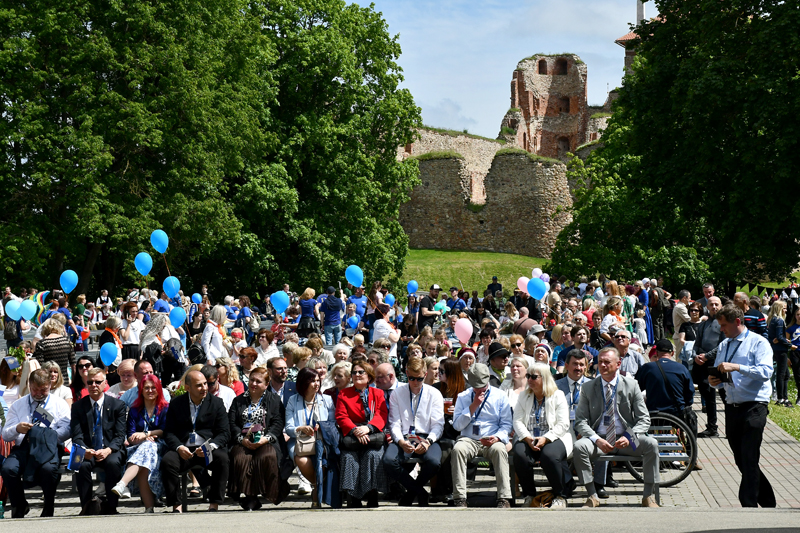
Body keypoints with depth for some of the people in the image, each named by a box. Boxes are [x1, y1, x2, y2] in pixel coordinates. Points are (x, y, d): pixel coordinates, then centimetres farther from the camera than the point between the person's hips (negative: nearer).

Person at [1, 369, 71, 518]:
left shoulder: (60, 404, 13)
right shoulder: (17, 405, 17)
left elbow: (66, 430, -1)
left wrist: (44, 438, -17)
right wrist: (17, 429, -15)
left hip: (49, 448, -2)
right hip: (22, 448, 2)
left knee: (48, 468, -37)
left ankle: (48, 508, -10)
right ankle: (19, 506, -3)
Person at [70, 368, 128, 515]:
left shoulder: (117, 405, 6)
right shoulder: (78, 406, 9)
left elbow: (120, 435, -2)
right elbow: (76, 436, 0)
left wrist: (108, 450, -23)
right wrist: (85, 450, -22)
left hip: (111, 450, -1)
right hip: (87, 452, 1)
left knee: (113, 463, -34)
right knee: (82, 465, -33)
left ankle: (110, 507, -21)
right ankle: (87, 507, -20)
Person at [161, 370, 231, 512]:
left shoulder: (216, 403, 8)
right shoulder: (176, 404, 10)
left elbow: (224, 433, 2)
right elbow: (169, 432, 5)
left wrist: (210, 446, -18)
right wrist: (179, 447, -16)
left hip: (210, 448, 0)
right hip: (183, 449, 0)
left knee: (222, 458, -31)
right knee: (167, 461, -29)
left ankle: (214, 504, -22)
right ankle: (176, 505, -19)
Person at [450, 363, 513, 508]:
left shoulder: (500, 397, 11)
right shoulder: (463, 397, 14)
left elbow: (506, 424, 8)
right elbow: (457, 425, 4)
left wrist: (497, 437, -13)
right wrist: (473, 406, -4)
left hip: (492, 441, -1)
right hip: (469, 440, 1)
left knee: (500, 450, -36)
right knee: (458, 449, -33)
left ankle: (504, 498, -37)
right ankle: (460, 498, -33)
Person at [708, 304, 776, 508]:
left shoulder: (758, 343, -4)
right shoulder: (723, 346, 17)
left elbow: (766, 371, -19)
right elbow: (719, 376, 20)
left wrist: (737, 367, -26)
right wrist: (713, 381, -3)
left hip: (754, 407, -7)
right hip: (732, 407, 7)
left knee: (749, 460, -12)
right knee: (741, 460, 12)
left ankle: (749, 505, -9)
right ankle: (767, 502, 26)